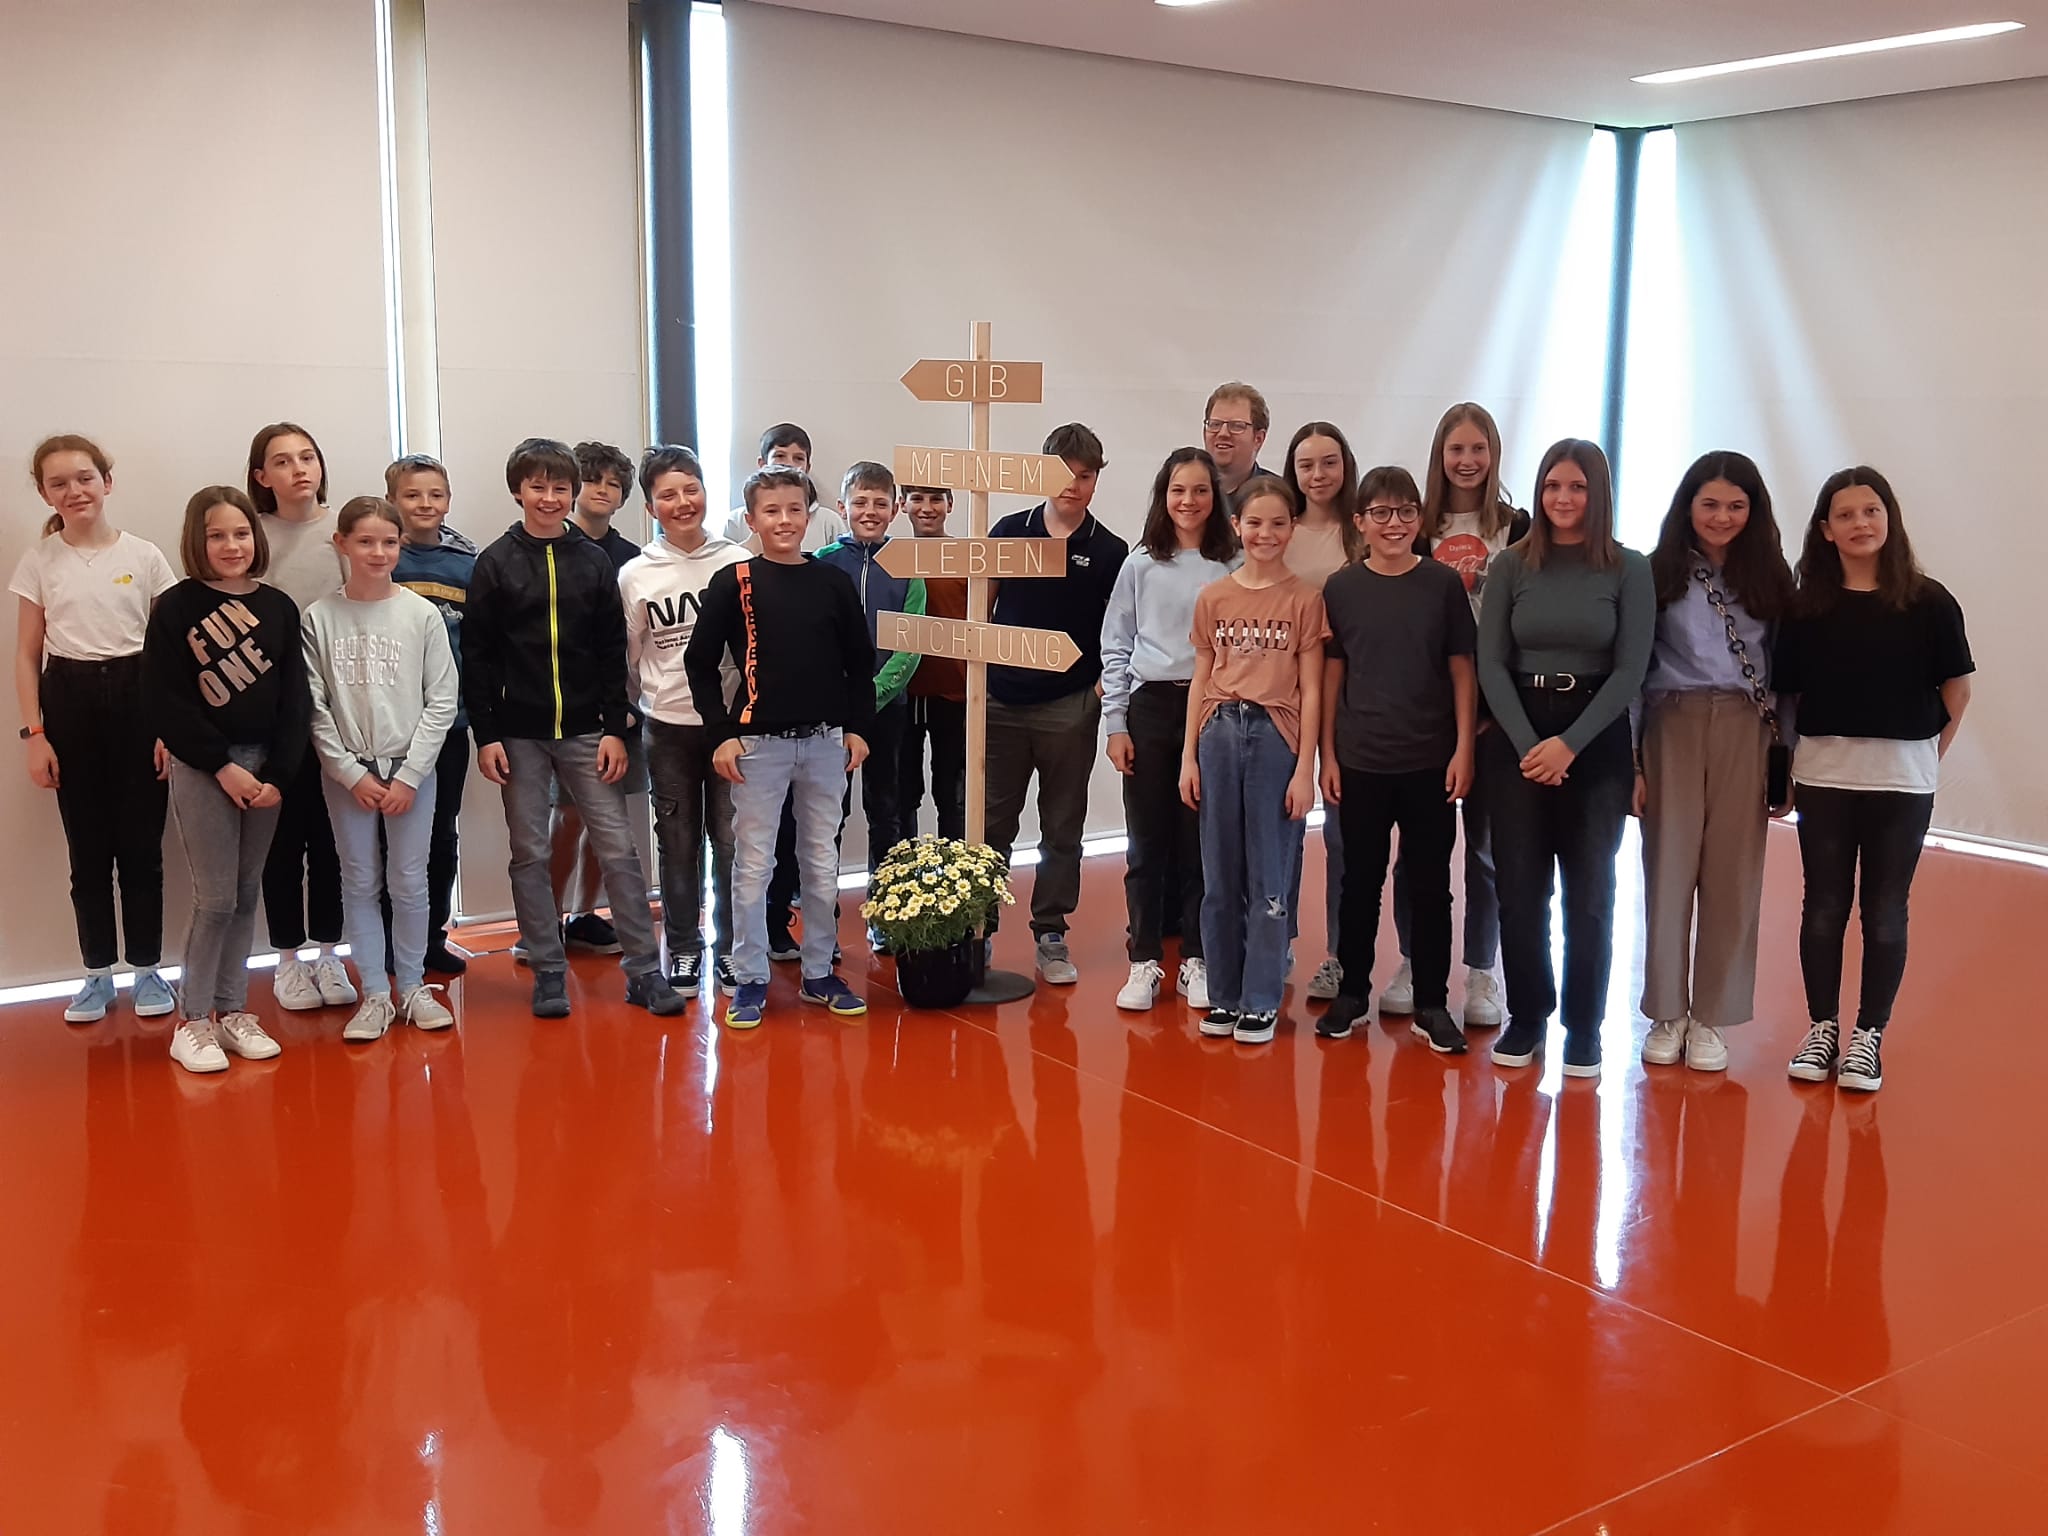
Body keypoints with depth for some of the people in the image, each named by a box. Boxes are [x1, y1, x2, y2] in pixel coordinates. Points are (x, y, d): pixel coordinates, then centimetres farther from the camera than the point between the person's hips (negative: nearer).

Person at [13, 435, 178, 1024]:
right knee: (88, 848, 6)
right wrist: (34, 733, -2)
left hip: (136, 697, -1)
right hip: (69, 703, 1)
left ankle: (147, 969, 15)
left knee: (141, 844, 2)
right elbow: (27, 655, 6)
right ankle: (98, 973, 17)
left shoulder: (144, 556, 0)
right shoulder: (39, 562, 4)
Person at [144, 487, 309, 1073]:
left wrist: (278, 773, -6)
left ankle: (232, 1010, 20)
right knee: (216, 899, -4)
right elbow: (164, 701, -9)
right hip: (202, 767, -4)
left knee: (247, 894, 10)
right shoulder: (176, 607, -5)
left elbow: (295, 698, 4)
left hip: (266, 766, 4)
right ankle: (192, 1020, 9)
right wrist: (223, 766, -13)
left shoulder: (278, 607, 5)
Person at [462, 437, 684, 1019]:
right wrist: (486, 735, -7)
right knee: (530, 855, 5)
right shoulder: (496, 564, 1)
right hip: (520, 734, -1)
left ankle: (644, 969, 7)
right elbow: (477, 656, -1)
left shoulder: (594, 561, 5)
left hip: (585, 730, 1)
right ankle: (548, 971, 16)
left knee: (618, 848, 0)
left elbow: (613, 652, 4)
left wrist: (615, 728, -2)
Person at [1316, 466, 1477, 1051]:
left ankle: (1431, 1004, 16)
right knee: (1360, 878, 10)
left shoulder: (1443, 583, 0)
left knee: (1430, 883, 7)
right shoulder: (1341, 587, 1)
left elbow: (1462, 670, 2)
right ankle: (1351, 991, 23)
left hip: (1431, 761, 0)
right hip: (1361, 760, 0)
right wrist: (1327, 754, 2)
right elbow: (1331, 674, 5)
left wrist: (1464, 749, -3)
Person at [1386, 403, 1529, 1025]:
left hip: (1492, 706, -1)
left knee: (1485, 839, 6)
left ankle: (1482, 972, 16)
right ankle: (1412, 963, 18)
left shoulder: (1518, 531, 2)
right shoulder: (1418, 530, 4)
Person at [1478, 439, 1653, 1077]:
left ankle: (1585, 1026, 14)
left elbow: (1630, 669, -5)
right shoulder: (1510, 565, 3)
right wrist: (1527, 744, -12)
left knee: (1589, 891, 4)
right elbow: (1491, 663, 0)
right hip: (1517, 738, 1)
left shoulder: (1629, 569, 0)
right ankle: (1526, 1017, 16)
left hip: (1598, 740, -1)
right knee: (1520, 887, 3)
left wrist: (1569, 744, -13)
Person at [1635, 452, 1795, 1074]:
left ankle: (1710, 1017, 13)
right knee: (1668, 870, 1)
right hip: (1671, 727, -1)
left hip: (1746, 732, 1)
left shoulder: (1769, 577, 8)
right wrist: (1630, 759, -5)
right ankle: (1666, 1013, 13)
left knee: (1731, 876, 3)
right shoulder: (1659, 573, 2)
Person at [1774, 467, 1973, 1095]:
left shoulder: (1928, 602, -3)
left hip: (1902, 781, -1)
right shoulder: (1805, 606, 1)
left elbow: (1956, 691, 2)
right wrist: (1786, 767, -3)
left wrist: (1928, 757, -1)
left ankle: (1868, 1035, 16)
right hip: (1823, 777, 1)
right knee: (1824, 906, 8)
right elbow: (1785, 692, 3)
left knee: (1885, 911, 6)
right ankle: (1822, 1028, 20)